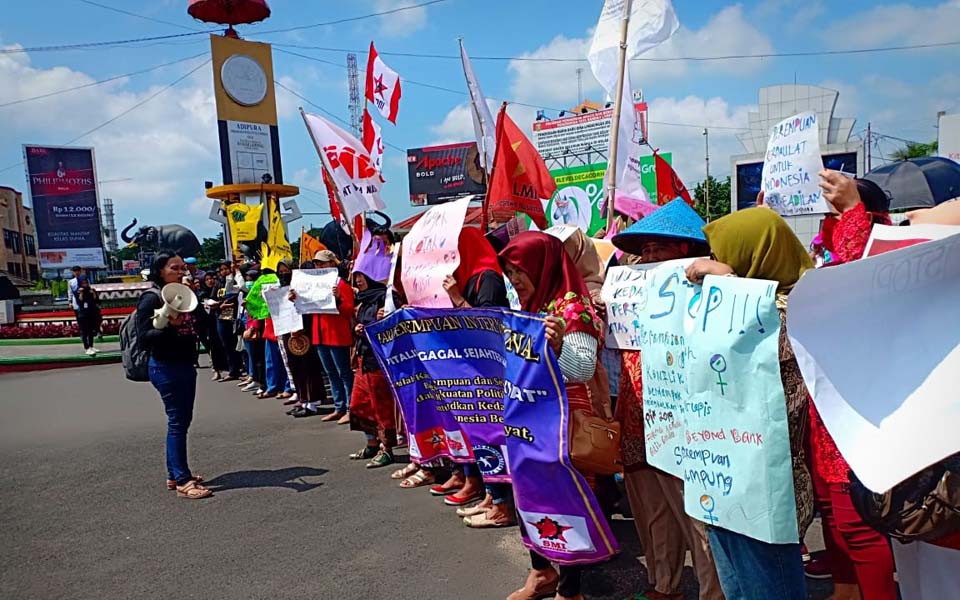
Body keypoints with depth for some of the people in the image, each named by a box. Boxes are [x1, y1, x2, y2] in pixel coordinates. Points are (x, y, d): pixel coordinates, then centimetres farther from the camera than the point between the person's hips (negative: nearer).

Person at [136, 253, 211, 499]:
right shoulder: (151, 298, -10)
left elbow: (201, 326, 11)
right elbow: (144, 337, -15)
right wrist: (170, 326, -30)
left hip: (186, 365, 8)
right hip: (166, 367, -8)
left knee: (181, 420, 12)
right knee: (177, 421, -6)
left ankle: (174, 475, 22)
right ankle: (182, 481, -2)